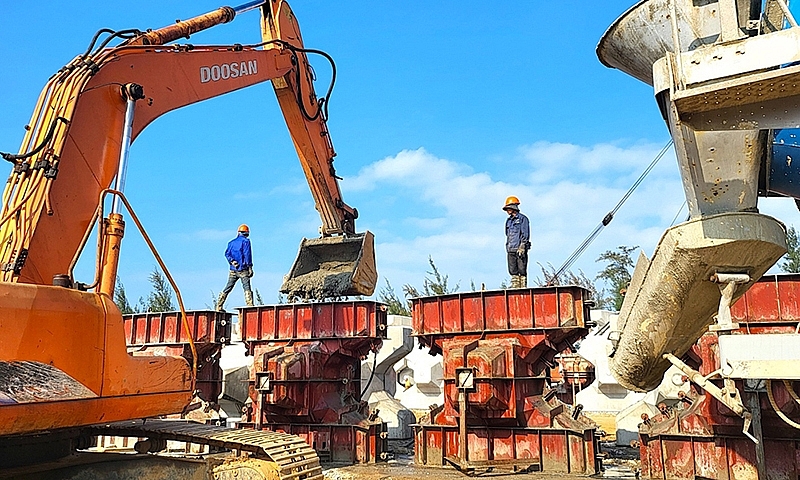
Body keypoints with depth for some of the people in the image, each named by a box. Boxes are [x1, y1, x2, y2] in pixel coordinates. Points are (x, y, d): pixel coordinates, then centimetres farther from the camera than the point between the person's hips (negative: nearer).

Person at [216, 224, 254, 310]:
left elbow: (227, 253, 5)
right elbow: (247, 254, -9)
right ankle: (250, 306, -18)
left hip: (233, 270, 5)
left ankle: (219, 306, 10)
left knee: (228, 287, 10)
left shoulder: (232, 242, 16)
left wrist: (231, 261, -5)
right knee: (247, 287, -8)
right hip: (243, 269, -5)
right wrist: (250, 267, -10)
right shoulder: (246, 241, -1)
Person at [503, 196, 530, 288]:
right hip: (510, 249, 7)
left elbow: (525, 234, -6)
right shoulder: (508, 220, 19)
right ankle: (515, 287, 6)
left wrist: (522, 247, -14)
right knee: (513, 271, 4)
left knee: (522, 270, -5)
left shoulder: (522, 219, -1)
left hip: (520, 249, -7)